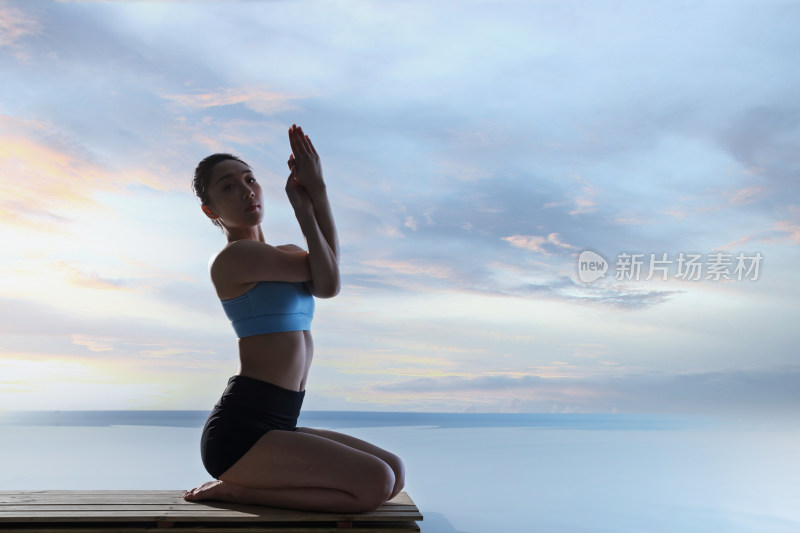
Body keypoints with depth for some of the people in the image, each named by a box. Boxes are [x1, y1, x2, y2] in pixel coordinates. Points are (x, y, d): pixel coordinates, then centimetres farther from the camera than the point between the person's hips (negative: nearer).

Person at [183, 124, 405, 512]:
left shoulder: (280, 256, 18)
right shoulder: (233, 256, -9)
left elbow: (325, 280, -5)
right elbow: (327, 283, -7)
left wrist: (317, 190, -10)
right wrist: (302, 204, 4)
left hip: (273, 426, 9)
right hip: (239, 429, -9)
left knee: (395, 473, 7)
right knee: (375, 483, -18)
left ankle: (243, 485, 8)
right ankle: (234, 490, -4)